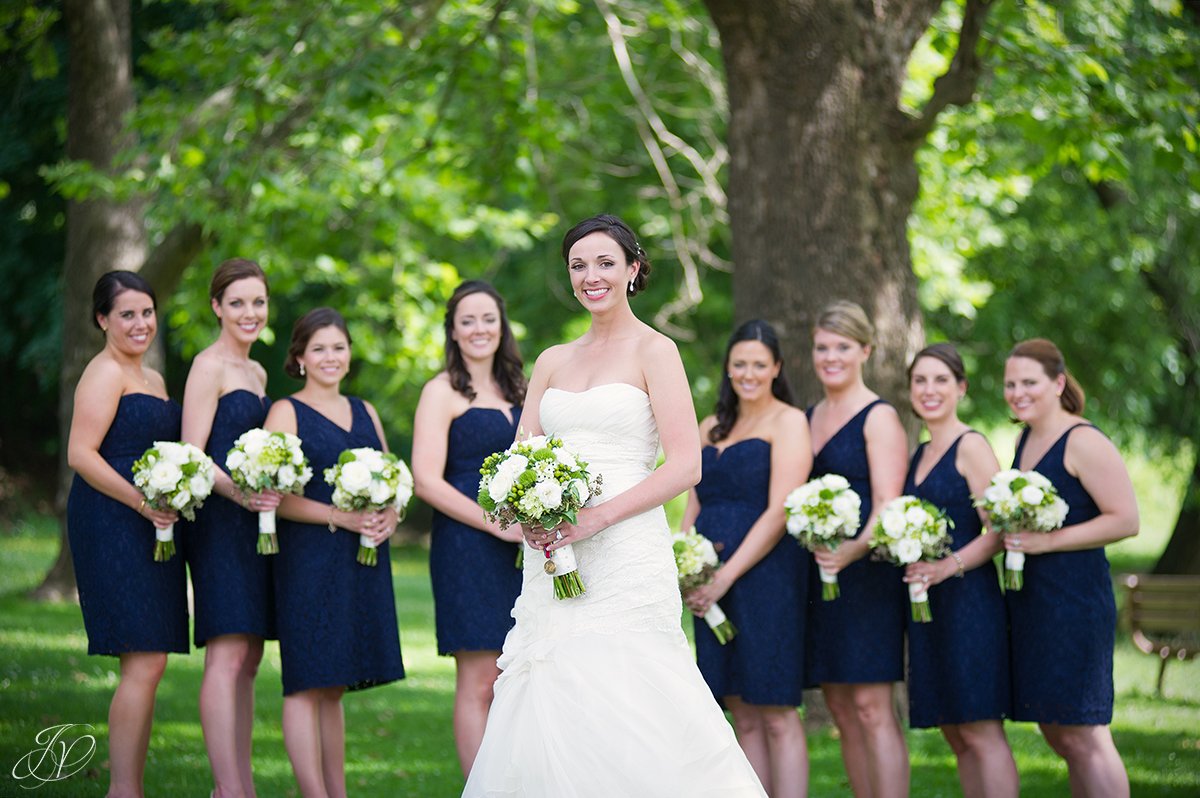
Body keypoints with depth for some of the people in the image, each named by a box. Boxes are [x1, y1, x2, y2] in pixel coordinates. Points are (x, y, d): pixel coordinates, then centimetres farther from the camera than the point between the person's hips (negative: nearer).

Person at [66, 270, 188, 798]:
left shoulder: (152, 378, 21)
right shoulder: (105, 372, -8)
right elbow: (81, 454, -16)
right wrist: (142, 502, -23)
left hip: (151, 530, 10)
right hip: (112, 526, -10)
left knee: (149, 664, 7)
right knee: (145, 662, -14)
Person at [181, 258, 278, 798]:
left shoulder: (255, 371, 19)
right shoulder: (209, 367, -6)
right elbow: (191, 456, -14)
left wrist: (269, 494, 10)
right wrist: (239, 492, -28)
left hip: (253, 525, 9)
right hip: (219, 524, -9)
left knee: (249, 661, 8)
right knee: (228, 656, -14)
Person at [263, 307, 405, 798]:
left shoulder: (364, 412, 17)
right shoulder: (286, 412, -1)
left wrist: (388, 518, -3)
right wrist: (341, 517, -19)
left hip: (362, 564, 6)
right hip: (309, 559, -6)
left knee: (332, 685, 9)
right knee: (308, 682, -8)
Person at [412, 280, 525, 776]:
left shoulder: (516, 389, 17)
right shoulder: (443, 391, -3)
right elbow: (427, 481, -12)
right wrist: (498, 524, -16)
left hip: (522, 548, 7)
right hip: (466, 545, -6)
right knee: (479, 682, -7)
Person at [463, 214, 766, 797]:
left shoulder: (653, 351, 0)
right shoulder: (553, 362, 17)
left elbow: (685, 466, -9)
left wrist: (597, 517, -16)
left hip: (625, 556, -5)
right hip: (552, 560, 5)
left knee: (617, 720, -12)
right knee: (543, 720, 0)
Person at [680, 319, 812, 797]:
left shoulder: (788, 422, -2)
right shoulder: (712, 428, 18)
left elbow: (779, 512, -11)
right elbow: (694, 507, 18)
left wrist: (726, 577, -15)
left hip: (765, 577, -6)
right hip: (711, 586, 6)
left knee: (776, 717, -7)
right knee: (743, 717, 6)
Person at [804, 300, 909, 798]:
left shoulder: (879, 418, -5)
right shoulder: (807, 420, 16)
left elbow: (887, 504, -14)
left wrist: (853, 550, -30)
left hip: (866, 573, -7)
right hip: (816, 575, 7)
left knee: (872, 709, -11)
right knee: (841, 710, 7)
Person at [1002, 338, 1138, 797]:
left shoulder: (1084, 442, -12)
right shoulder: (1025, 439, 14)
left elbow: (1126, 520, -17)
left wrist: (1046, 542, -20)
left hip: (1074, 601, -9)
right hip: (1027, 601, 9)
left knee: (1082, 736, -9)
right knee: (1056, 733, 11)